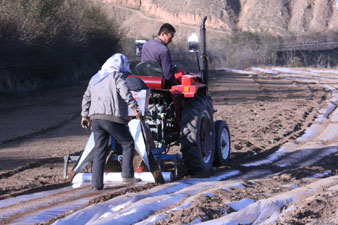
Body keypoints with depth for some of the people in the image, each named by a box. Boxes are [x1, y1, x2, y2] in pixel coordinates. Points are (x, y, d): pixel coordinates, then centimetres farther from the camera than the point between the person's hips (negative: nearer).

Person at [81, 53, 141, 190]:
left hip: (95, 118, 6)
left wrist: (85, 115, 30)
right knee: (128, 144, 9)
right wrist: (134, 107, -19)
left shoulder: (95, 78, 23)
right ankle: (127, 175, 1)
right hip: (113, 118, -6)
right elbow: (124, 92, -16)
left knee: (99, 150, 7)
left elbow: (86, 98, 24)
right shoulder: (117, 76, 1)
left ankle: (97, 183, 1)